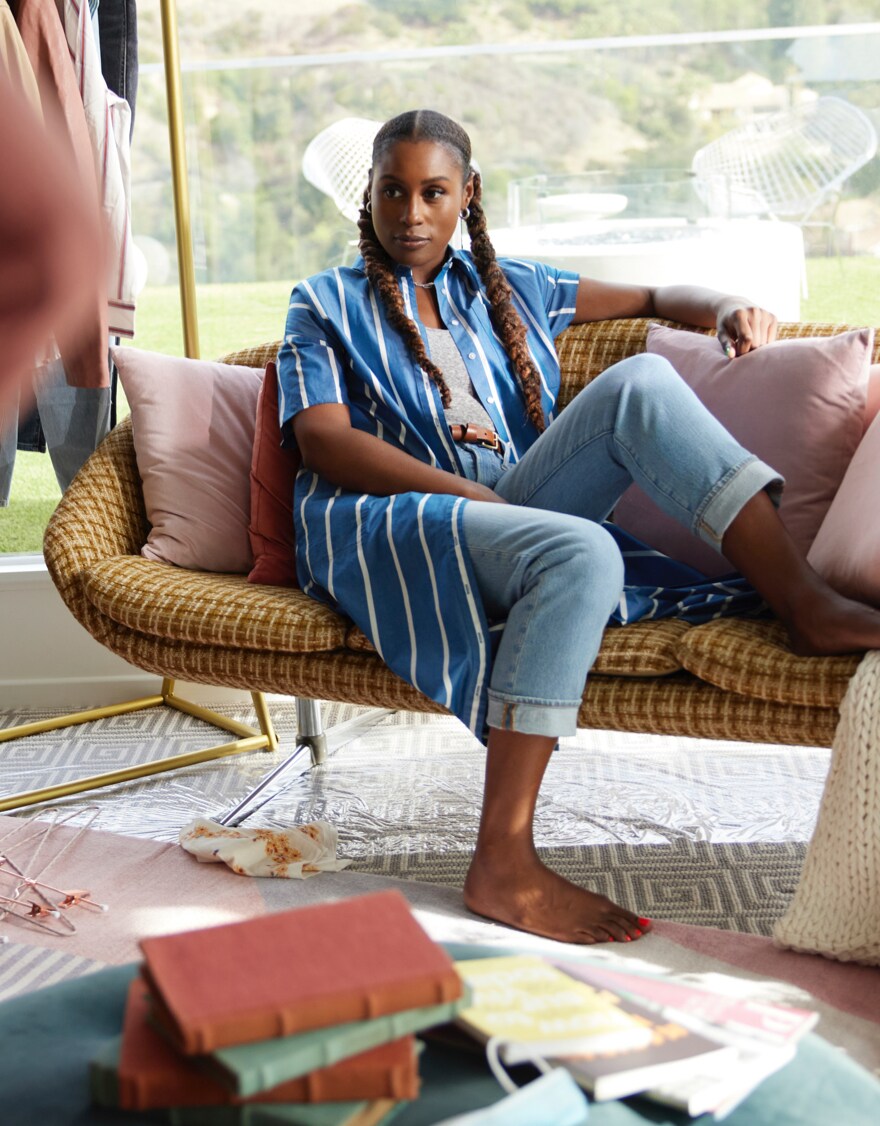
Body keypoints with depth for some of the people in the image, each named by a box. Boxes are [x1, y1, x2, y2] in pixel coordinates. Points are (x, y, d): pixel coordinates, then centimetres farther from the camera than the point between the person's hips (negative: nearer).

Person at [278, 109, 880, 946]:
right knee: (582, 553, -36)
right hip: (386, 526, -4)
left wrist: (724, 306, 0)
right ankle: (503, 864, -38)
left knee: (642, 383, -19)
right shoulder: (327, 304, 14)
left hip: (508, 508, 4)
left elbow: (651, 297, 26)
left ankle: (806, 604, -23)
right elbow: (324, 442, -3)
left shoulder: (508, 288, 25)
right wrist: (475, 494, -17)